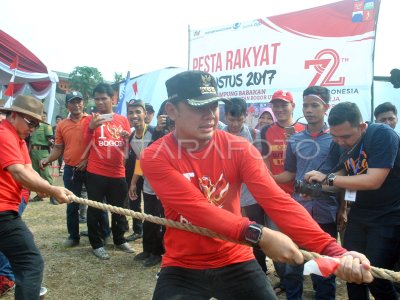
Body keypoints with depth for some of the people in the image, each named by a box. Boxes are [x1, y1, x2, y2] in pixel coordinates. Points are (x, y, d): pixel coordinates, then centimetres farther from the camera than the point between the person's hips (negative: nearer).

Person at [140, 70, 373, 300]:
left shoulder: (240, 148, -9)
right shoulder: (156, 157, -14)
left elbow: (277, 201, -20)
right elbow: (196, 208, -25)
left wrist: (333, 250, -32)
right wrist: (259, 235, -37)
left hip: (235, 262, 1)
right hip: (182, 268, -1)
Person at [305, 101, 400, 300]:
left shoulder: (382, 135, -21)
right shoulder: (345, 144, 2)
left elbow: (373, 181, -30)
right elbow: (342, 177, 4)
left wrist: (328, 179, -23)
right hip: (359, 215, 7)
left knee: (375, 277, -7)